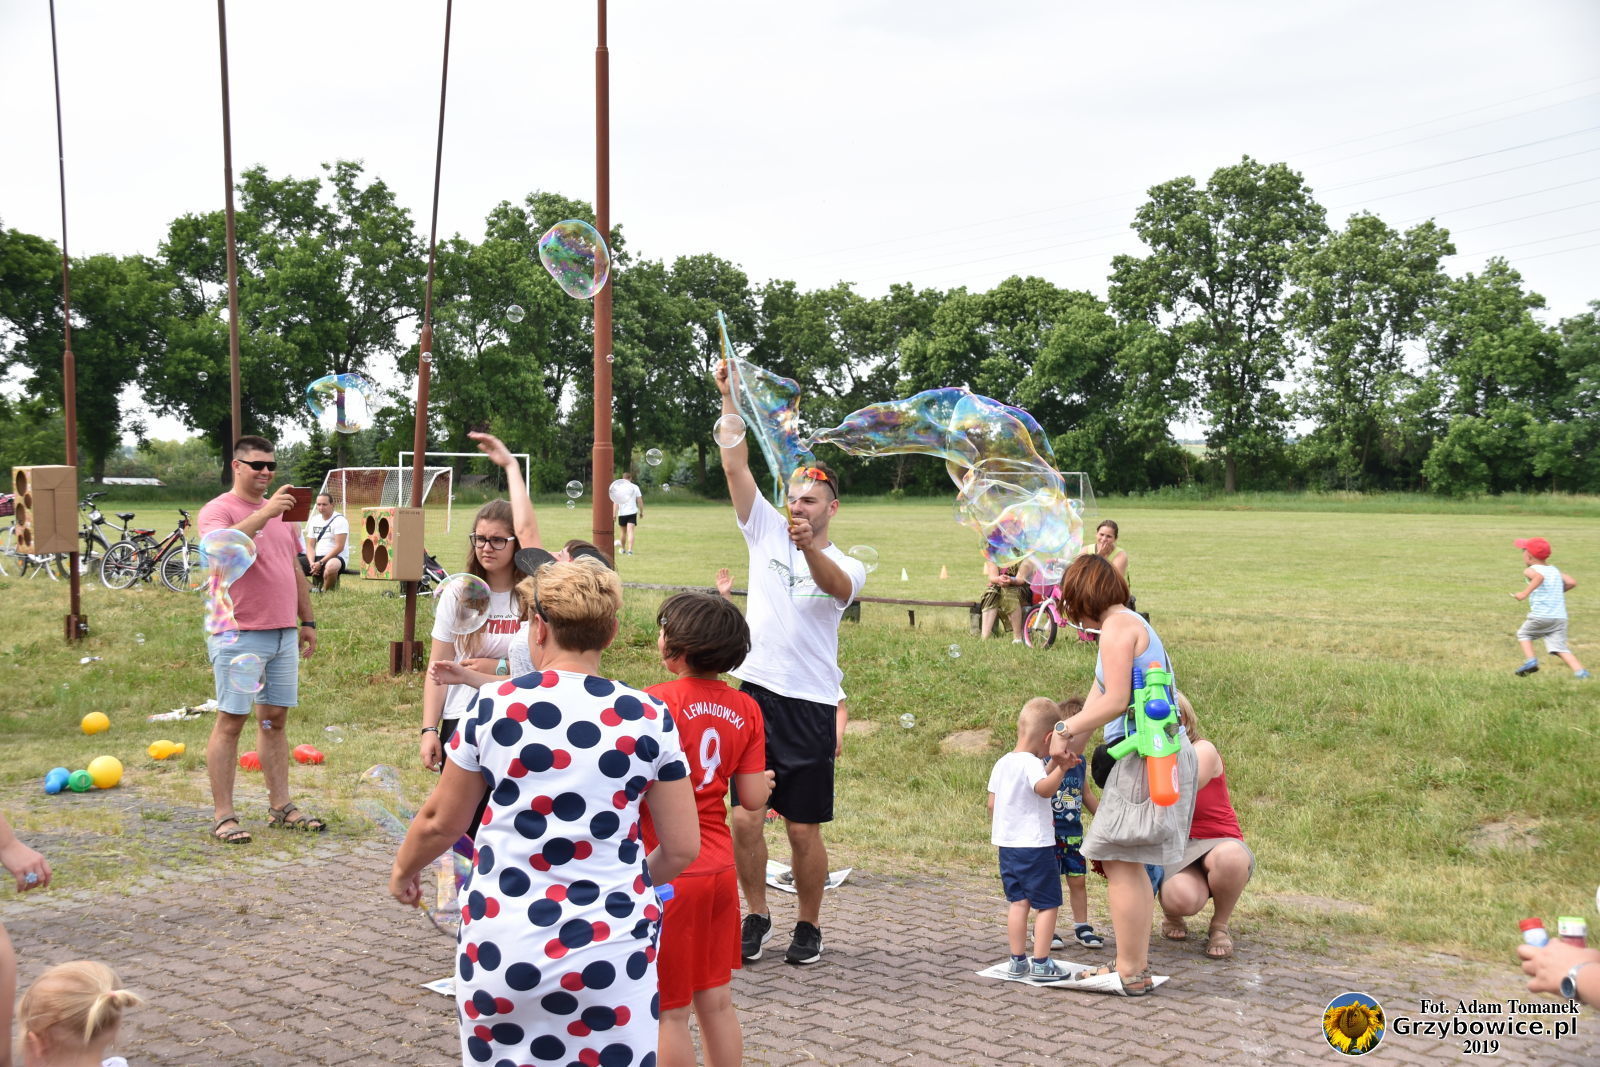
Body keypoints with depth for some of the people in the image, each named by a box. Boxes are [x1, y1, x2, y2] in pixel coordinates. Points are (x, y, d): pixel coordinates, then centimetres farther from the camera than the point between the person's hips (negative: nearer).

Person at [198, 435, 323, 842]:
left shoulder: (280, 512, 17)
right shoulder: (219, 510, -5)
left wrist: (307, 620, 18)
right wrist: (263, 514, -31)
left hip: (284, 634, 7)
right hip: (238, 636, -6)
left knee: (276, 718, 10)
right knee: (231, 720, -3)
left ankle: (281, 807, 16)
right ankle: (223, 816, 1)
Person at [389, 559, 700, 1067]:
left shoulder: (494, 704, -4)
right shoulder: (648, 717, -4)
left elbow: (442, 821, 8)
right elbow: (682, 848, 1)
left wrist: (403, 870, 28)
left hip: (503, 946, 1)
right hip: (611, 946, 0)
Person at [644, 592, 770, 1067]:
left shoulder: (657, 702, -16)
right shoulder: (745, 708, 0)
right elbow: (753, 799, 1)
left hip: (668, 873, -6)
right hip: (720, 868, 6)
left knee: (670, 1011, 6)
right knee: (717, 1002, 16)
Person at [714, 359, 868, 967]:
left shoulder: (847, 565, 2)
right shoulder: (767, 534, 10)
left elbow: (835, 585, -24)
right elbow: (735, 467, 2)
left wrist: (810, 548, -44)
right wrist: (729, 398, -6)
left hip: (811, 706, -2)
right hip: (756, 694, 2)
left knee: (804, 828, 2)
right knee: (745, 818, -1)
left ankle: (809, 926, 20)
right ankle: (756, 917, 18)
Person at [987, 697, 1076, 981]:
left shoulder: (1001, 763, 7)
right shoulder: (1032, 763, -17)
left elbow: (992, 803, 13)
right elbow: (1045, 789, -37)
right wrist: (1061, 767, -47)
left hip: (1007, 845, 8)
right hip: (1035, 847, -8)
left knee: (1018, 901, 13)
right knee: (1048, 904, 3)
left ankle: (1017, 961, 15)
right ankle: (1041, 963, 2)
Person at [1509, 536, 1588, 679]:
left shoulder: (1531, 571, 0)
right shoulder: (1555, 570, 18)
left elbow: (1539, 577, -23)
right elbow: (1572, 583, 8)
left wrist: (1525, 593, -27)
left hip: (1540, 616, -5)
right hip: (1561, 617, 5)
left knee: (1523, 634, 19)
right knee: (1559, 647, 1)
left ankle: (1531, 660, 0)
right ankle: (1579, 670, -17)